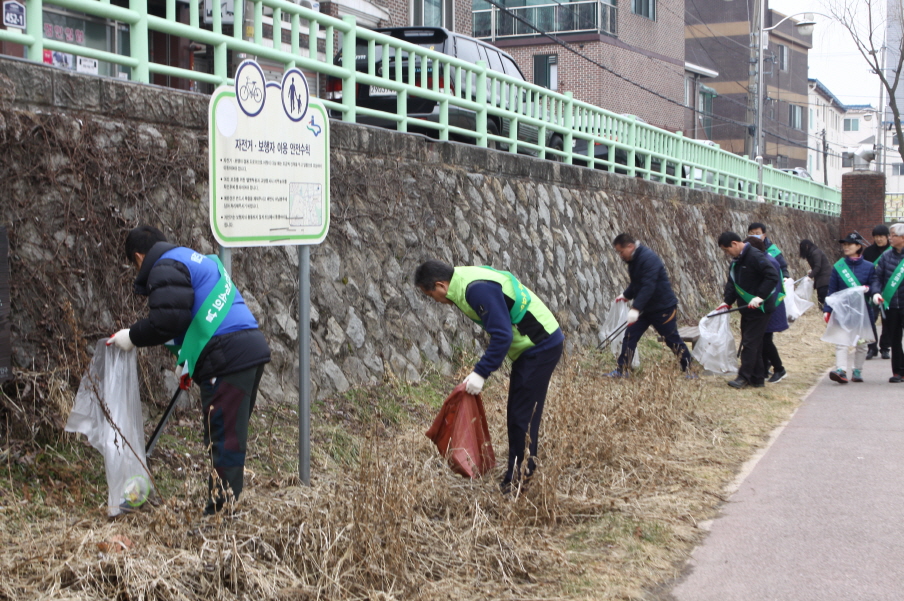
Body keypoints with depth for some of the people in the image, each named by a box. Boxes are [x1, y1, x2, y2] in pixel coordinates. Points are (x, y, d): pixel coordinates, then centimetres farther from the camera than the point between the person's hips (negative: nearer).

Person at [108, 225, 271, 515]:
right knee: (230, 437, 15)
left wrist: (132, 336, 0)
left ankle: (222, 511, -5)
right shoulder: (197, 260, 29)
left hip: (229, 359, -10)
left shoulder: (165, 269, -3)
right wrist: (189, 364, 34)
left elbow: (167, 320, -16)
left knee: (223, 439, -8)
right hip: (250, 349, 10)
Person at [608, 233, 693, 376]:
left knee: (672, 339, 1)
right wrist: (626, 295, 16)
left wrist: (635, 308, -38)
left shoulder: (648, 259, -24)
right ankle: (622, 370, 6)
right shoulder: (633, 260, 6)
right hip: (645, 308, 9)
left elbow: (648, 287, -33)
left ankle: (688, 367, 15)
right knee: (630, 336, 2)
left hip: (663, 308, -9)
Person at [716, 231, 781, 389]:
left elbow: (773, 277, -23)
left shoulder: (755, 257, -17)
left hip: (759, 309, -9)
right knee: (754, 343, 11)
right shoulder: (736, 261, 12)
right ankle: (757, 378, 17)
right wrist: (726, 302, 0)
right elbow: (732, 284, 15)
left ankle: (744, 377, -5)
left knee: (750, 342, -8)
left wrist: (760, 297, -26)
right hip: (747, 309, 9)